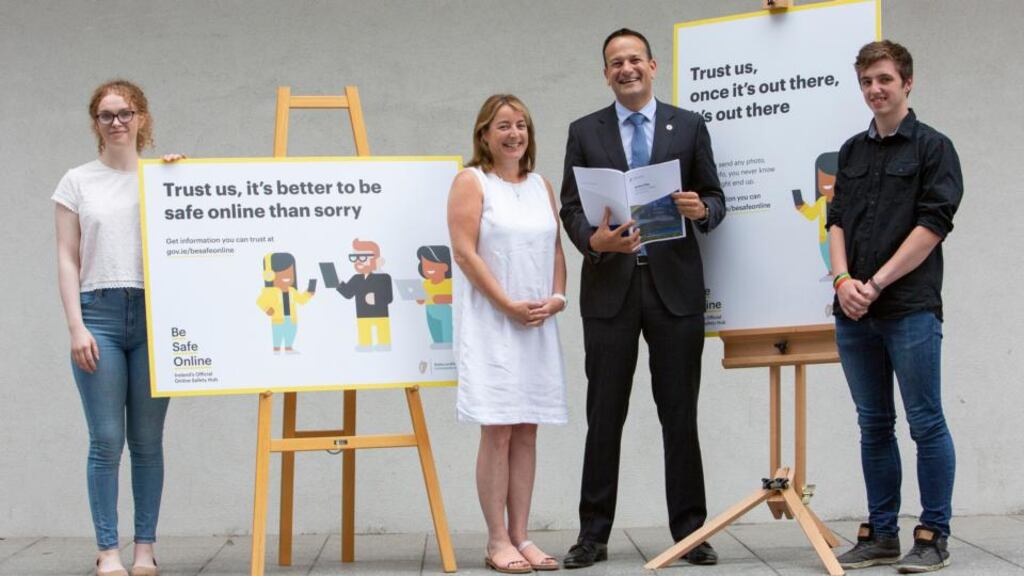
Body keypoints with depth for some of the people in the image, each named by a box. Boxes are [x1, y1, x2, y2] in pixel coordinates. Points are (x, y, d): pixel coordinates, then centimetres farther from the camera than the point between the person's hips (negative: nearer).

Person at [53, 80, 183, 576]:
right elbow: (67, 260, 4)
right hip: (100, 313, -1)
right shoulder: (78, 182, 8)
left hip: (153, 313, 1)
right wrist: (76, 327, -5)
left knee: (147, 441, 3)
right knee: (106, 441, -3)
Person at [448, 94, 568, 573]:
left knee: (526, 431, 5)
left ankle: (520, 536, 10)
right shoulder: (471, 182, -1)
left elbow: (555, 249, 16)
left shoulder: (541, 186, 16)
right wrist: (509, 305, -15)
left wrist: (557, 297, -2)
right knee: (497, 431, -6)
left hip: (538, 324, 6)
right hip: (490, 323, -6)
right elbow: (465, 251, -10)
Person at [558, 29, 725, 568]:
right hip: (609, 286, 0)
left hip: (675, 285, 0)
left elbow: (715, 198, 8)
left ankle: (689, 529, 12)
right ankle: (593, 533, 11)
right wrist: (594, 240, -15)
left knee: (680, 413, 4)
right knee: (603, 415, 4)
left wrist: (702, 210, -15)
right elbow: (570, 208, 5)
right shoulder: (584, 132, 8)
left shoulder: (690, 127, 7)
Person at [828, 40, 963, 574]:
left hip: (911, 309, -5)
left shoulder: (932, 147, -2)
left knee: (926, 423, -2)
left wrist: (877, 283, -13)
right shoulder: (852, 151, 15)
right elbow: (837, 220, 12)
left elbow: (933, 225, -9)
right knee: (874, 426, 10)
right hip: (854, 311, 6)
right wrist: (843, 280, -6)